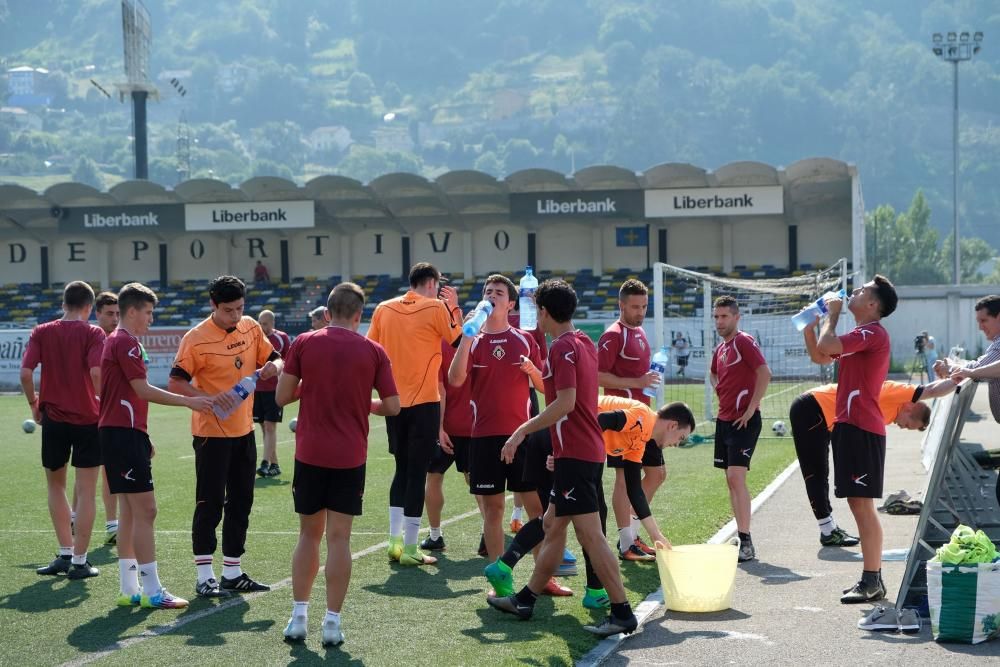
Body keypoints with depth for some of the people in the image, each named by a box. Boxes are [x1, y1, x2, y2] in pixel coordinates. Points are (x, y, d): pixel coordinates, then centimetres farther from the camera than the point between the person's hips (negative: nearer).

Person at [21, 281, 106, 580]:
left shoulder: (42, 332, 2)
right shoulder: (93, 333, -6)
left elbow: (25, 372, -7)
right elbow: (96, 372, -20)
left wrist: (34, 404, 7)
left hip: (53, 418, 2)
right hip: (88, 418, -2)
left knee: (55, 485, 19)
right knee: (86, 492, 3)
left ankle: (65, 554, 18)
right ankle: (79, 562, 4)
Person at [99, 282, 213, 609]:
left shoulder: (121, 341, 19)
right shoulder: (125, 342, -12)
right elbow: (143, 390, -17)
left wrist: (142, 437, 23)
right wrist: (189, 401, -16)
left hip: (121, 434, 11)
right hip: (124, 435, -11)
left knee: (130, 513, 11)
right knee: (144, 510, -10)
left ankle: (130, 588, 14)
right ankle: (151, 591, -9)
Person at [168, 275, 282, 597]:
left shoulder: (251, 327, 3)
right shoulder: (196, 339, -14)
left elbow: (274, 358, 10)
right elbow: (175, 383, -15)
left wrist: (273, 366, -14)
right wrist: (210, 399, -28)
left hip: (244, 429, 6)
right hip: (211, 432, -6)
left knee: (241, 501, 11)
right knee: (210, 503, -4)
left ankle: (233, 573, 21)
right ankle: (204, 577, 3)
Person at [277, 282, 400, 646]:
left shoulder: (304, 343, -2)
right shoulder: (373, 351, -1)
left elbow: (282, 396, 0)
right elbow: (392, 406, 2)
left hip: (310, 453, 1)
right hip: (350, 457, -1)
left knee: (309, 534, 13)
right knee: (339, 537, 2)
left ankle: (298, 616, 12)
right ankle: (332, 622, 1)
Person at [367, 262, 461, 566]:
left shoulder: (383, 309, 6)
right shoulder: (436, 307, -7)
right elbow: (459, 339, 3)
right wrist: (455, 307, 11)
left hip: (393, 402, 5)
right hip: (424, 403, -5)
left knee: (402, 470, 17)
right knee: (417, 473, -1)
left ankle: (395, 541, 15)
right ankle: (409, 549, -2)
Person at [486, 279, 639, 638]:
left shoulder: (562, 347, -15)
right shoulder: (584, 342, 13)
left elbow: (565, 402, -24)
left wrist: (523, 430, -20)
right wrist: (538, 374, 29)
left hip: (574, 453, -10)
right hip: (586, 450, 10)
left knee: (590, 534, -9)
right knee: (553, 525, 17)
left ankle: (622, 612, -9)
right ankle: (525, 600, 28)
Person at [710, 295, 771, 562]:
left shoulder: (744, 342, -10)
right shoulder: (719, 349, 15)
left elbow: (764, 373, -22)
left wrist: (751, 408, -21)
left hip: (743, 420, -9)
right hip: (724, 419, 9)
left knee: (736, 477, -15)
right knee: (732, 480, 9)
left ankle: (746, 543, -13)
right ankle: (741, 537, 15)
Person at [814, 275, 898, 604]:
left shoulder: (871, 333, -13)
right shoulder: (863, 334, 20)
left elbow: (826, 346, -26)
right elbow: (820, 353, 29)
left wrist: (832, 314, -9)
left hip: (861, 428, -10)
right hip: (851, 426, 10)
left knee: (862, 504, -9)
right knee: (858, 503, 12)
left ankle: (872, 581, -7)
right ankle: (871, 577, 18)